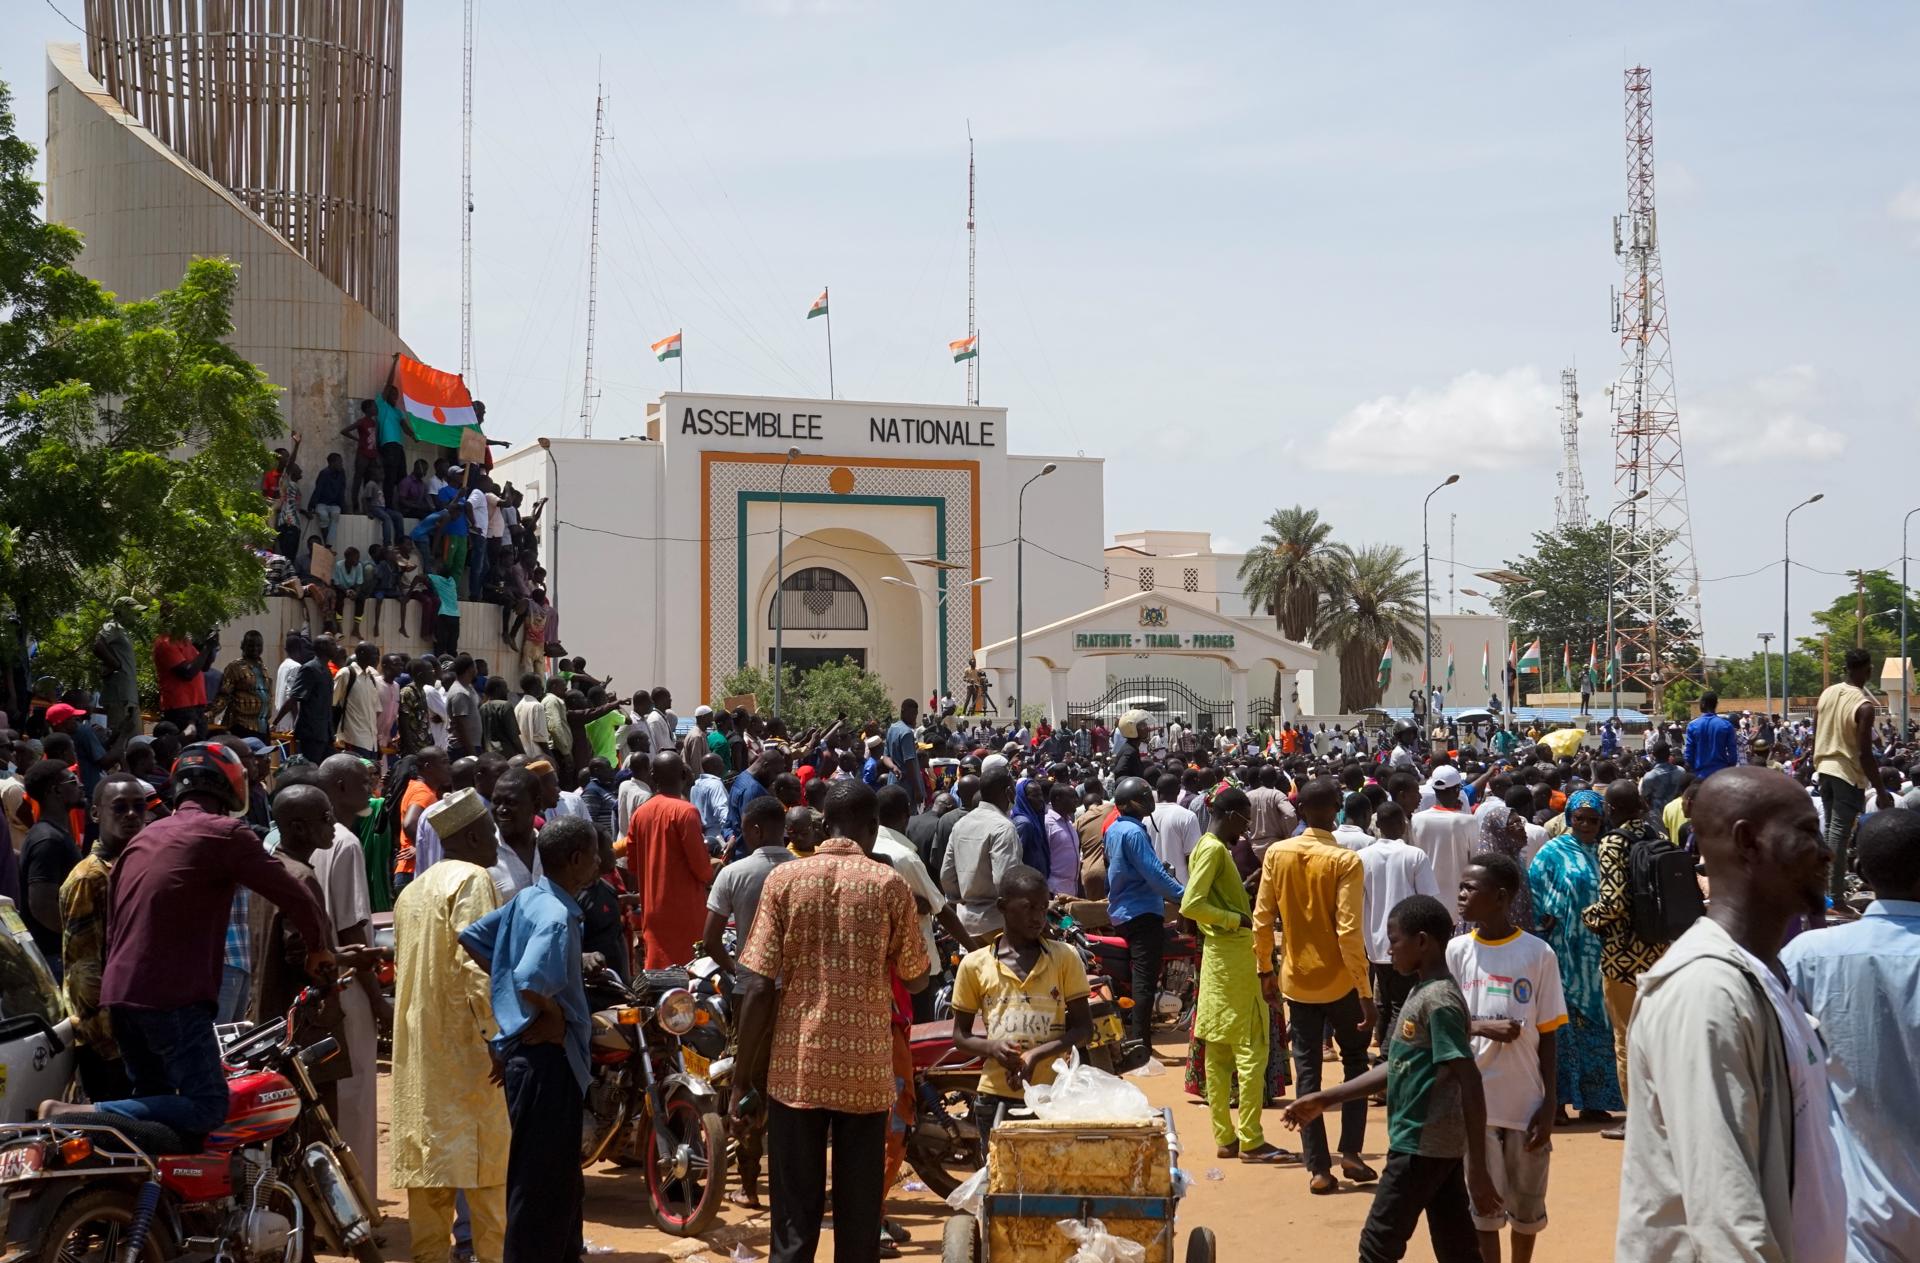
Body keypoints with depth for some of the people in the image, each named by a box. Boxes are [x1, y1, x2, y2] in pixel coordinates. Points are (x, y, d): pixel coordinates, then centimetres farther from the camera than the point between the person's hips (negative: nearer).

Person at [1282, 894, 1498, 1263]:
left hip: (1422, 1145, -9)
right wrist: (1325, 1099, 19)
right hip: (1438, 1145, 9)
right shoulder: (1422, 993, 12)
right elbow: (1398, 1069, 20)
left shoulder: (1439, 1000, -18)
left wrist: (1478, 1170, -25)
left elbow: (1470, 1085, -23)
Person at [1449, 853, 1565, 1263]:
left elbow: (1547, 1035, -1)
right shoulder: (1456, 952, -1)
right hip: (1474, 1101, 0)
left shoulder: (1538, 954, -5)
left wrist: (1549, 1105, -4)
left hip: (1526, 1102, 0)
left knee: (1527, 1205, 14)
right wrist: (1481, 1026, -16)